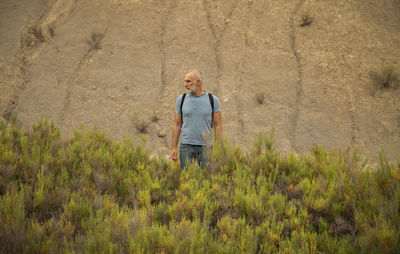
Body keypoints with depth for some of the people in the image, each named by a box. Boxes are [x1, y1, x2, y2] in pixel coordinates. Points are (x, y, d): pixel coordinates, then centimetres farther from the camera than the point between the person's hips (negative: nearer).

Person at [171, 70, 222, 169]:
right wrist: (174, 148, 3)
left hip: (205, 146, -1)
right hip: (186, 146, 1)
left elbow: (218, 125, 4)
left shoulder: (212, 100, 2)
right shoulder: (181, 99, 6)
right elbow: (177, 125, 9)